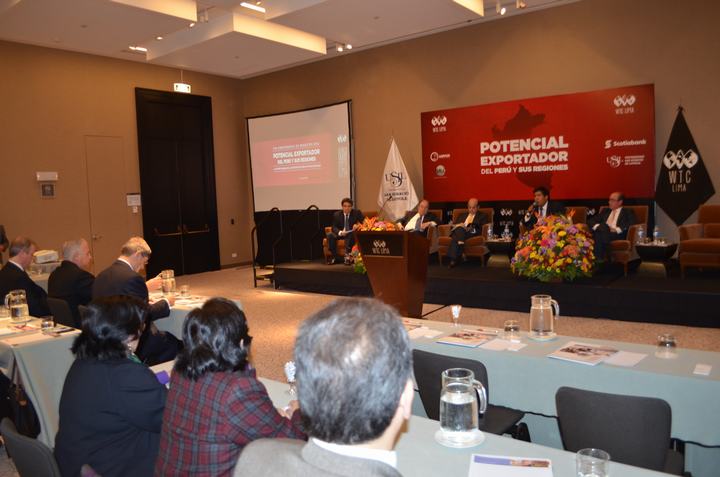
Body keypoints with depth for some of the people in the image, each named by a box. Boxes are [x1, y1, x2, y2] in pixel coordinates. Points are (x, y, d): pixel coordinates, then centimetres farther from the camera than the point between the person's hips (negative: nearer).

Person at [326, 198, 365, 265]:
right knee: (329, 235, -25)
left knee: (350, 234, -37)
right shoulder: (337, 214, 2)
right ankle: (335, 257, -20)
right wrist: (340, 232, -27)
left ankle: (347, 256, -35)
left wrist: (358, 225, -27)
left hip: (352, 233, -2)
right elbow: (334, 227, -4)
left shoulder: (357, 212, 0)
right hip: (341, 234, 2)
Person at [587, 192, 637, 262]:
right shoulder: (605, 211, 30)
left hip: (618, 235, -4)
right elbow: (591, 221, 23)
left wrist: (617, 229, -15)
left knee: (599, 235, -37)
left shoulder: (628, 212, 17)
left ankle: (599, 260, -36)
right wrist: (597, 226, 0)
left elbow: (632, 224, -2)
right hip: (603, 233, 4)